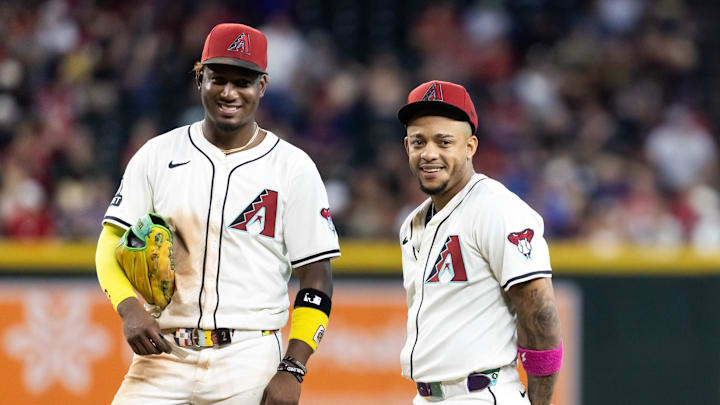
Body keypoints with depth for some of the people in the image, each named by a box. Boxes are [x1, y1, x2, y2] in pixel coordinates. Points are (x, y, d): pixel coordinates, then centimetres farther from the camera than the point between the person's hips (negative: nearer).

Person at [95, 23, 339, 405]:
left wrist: (291, 370, -10)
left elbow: (316, 280, 1)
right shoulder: (158, 154, 8)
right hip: (164, 355, 2)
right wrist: (130, 308, -12)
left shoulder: (293, 168, 2)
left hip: (249, 359, -2)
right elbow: (112, 244, 8)